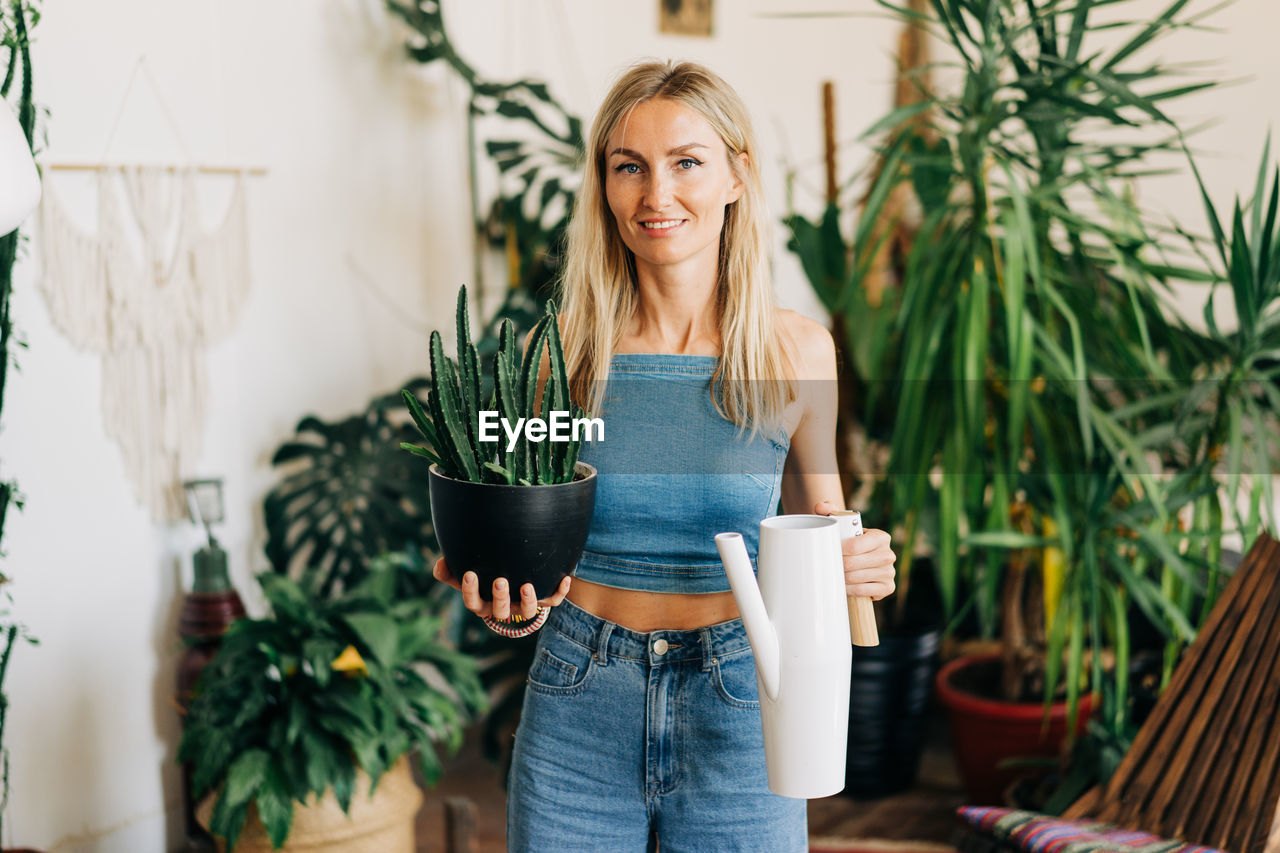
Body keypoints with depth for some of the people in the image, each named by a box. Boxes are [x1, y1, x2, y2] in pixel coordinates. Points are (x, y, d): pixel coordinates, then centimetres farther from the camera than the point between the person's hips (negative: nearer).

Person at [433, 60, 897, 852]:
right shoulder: (557, 354, -5)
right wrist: (501, 594, -19)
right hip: (577, 710, 1)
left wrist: (862, 564, -12)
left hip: (738, 711, 0)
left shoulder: (796, 352, -5)